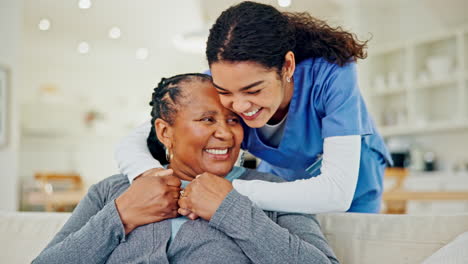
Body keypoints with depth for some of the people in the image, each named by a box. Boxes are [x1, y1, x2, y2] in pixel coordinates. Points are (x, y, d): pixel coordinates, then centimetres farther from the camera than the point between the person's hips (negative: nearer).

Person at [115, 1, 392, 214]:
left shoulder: (331, 74, -38)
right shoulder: (214, 87, -27)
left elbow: (338, 191, -44)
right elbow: (132, 143, -23)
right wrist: (151, 174, -48)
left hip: (350, 183, -2)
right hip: (281, 176, 2)